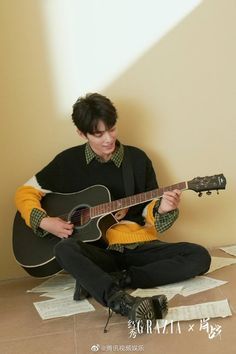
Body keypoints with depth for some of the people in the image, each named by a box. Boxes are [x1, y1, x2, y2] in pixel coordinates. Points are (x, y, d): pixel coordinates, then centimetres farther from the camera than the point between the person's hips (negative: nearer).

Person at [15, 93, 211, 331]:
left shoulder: (137, 159, 4)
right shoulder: (68, 161, 2)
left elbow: (148, 209, 7)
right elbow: (25, 192, 9)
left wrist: (162, 209, -16)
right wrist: (44, 221, -8)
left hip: (137, 245, 2)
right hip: (97, 248, -2)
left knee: (199, 257, -19)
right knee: (65, 249, -35)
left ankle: (109, 281, -26)